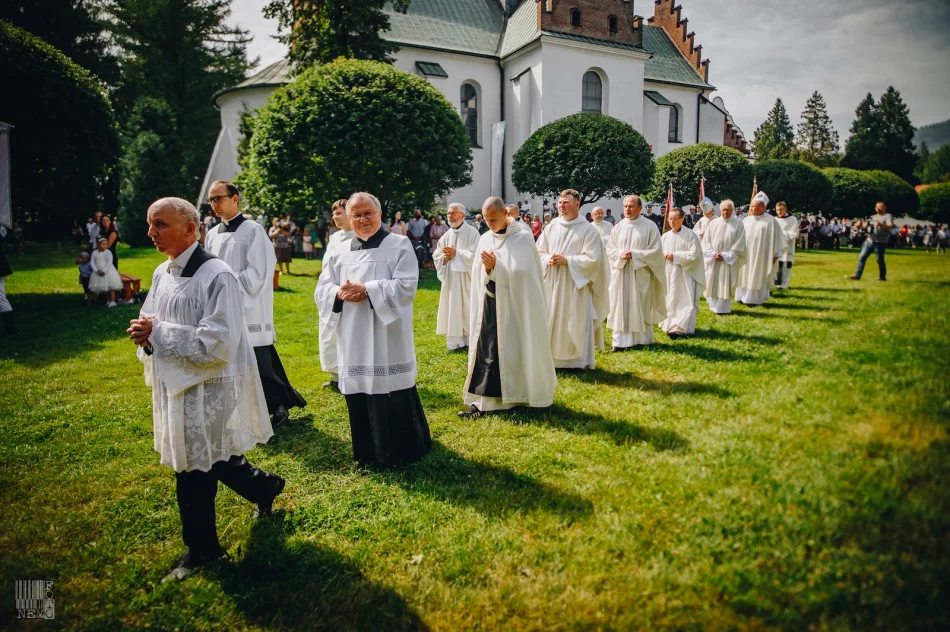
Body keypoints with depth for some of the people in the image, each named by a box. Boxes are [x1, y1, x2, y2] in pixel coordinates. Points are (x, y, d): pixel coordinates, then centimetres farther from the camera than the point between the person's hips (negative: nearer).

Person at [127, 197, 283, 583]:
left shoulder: (216, 276, -19)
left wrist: (157, 333, -20)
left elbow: (218, 343, -25)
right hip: (175, 384, 8)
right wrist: (146, 334, -9)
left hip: (207, 388, -8)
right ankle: (264, 487, 43)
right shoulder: (162, 274, 6)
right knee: (211, 461, 18)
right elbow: (152, 324, 15)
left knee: (195, 471, 6)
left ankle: (200, 548, 29)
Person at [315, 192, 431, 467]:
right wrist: (339, 293, -12)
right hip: (353, 338, 4)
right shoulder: (339, 251, 12)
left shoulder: (399, 245, -1)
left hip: (388, 336, -4)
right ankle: (368, 452, 25)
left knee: (393, 394, 0)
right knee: (359, 393, 9)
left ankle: (403, 450, 18)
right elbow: (322, 289, 11)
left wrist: (367, 289, -18)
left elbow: (406, 286, -12)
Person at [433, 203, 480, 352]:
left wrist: (456, 253, -14)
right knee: (452, 309, 6)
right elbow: (436, 255, 9)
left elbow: (475, 255, -15)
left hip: (466, 278, -5)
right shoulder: (447, 235, 11)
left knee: (468, 308, 0)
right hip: (450, 278, 6)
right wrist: (446, 257, -10)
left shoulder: (472, 232, -6)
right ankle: (455, 341, 12)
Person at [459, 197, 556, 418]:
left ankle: (523, 395, 19)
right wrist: (488, 269, -15)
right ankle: (482, 401, 7)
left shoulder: (523, 238, -7)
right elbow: (478, 275, 6)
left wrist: (496, 266, -20)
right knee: (486, 352, 2)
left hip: (516, 305, -4)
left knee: (517, 350, 4)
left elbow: (522, 272, -15)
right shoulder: (484, 239, 8)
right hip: (490, 304, 5)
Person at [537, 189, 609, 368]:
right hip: (552, 284, 4)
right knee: (552, 323, 8)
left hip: (575, 286, -4)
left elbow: (592, 259, -13)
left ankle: (578, 361, 14)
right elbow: (538, 252, 9)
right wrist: (548, 259, -12)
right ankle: (553, 358, 20)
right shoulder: (551, 228, 7)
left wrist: (566, 260, -19)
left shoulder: (589, 230, -6)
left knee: (575, 325, 1)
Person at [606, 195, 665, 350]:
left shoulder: (650, 226, -3)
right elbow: (610, 249, 7)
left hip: (641, 274, -3)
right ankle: (621, 341, 5)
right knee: (621, 307, 2)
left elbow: (656, 250, -7)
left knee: (641, 307, 5)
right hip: (621, 274, 3)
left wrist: (635, 255, -16)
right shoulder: (618, 227, 7)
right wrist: (620, 254, -13)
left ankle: (643, 340, 17)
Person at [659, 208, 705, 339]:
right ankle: (670, 325, 19)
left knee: (684, 302, -5)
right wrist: (664, 255, -11)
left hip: (684, 275, -4)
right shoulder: (665, 236, 7)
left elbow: (694, 254, -13)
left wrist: (675, 256, -15)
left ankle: (680, 328, -3)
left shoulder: (690, 235, -6)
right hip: (668, 274, 5)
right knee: (669, 301, 9)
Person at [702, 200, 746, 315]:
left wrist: (725, 255, -12)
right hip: (713, 260, 3)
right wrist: (713, 254, -10)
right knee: (713, 283, 7)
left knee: (726, 284, -2)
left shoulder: (738, 223, -1)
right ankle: (714, 306, 20)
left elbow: (739, 243, -5)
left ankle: (723, 308, 5)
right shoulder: (714, 223, 5)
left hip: (729, 261, -3)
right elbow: (706, 241, 4)